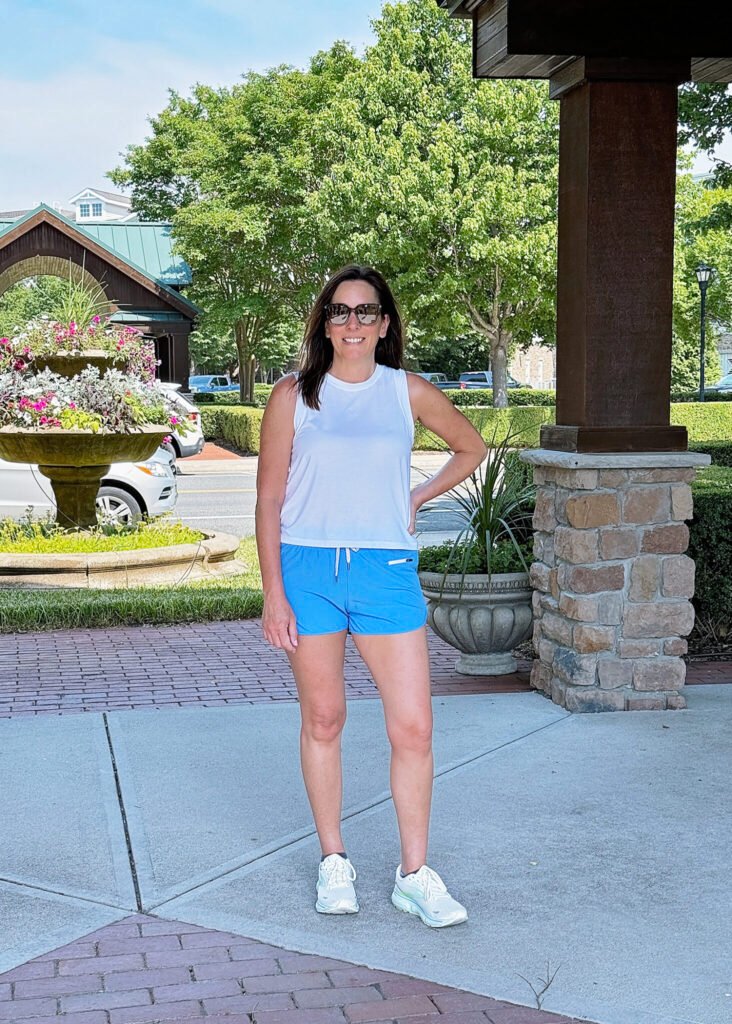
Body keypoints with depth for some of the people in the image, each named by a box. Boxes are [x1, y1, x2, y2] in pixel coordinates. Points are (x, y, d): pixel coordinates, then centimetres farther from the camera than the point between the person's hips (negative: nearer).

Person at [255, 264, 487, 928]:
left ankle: (415, 875, 10)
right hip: (308, 569, -1)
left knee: (414, 728, -4)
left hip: (386, 572, 1)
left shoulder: (409, 392, 6)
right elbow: (269, 499, 2)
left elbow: (471, 447, 23)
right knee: (323, 721, 8)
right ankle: (334, 862, 23)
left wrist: (417, 499, 11)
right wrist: (273, 593, -5)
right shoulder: (294, 395, 2)